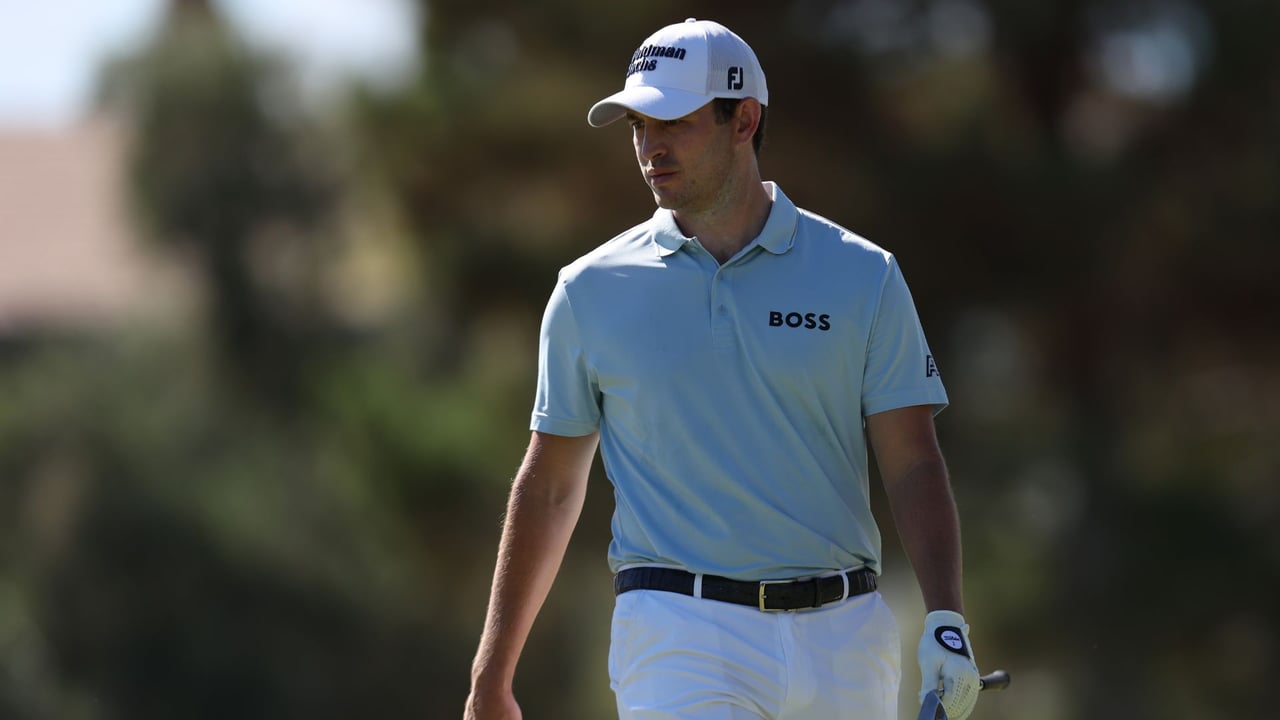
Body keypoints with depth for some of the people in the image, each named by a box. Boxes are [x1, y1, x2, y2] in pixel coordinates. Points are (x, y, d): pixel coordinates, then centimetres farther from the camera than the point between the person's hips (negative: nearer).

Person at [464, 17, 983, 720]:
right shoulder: (590, 291, 6)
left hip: (844, 641, 1)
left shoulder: (862, 278, 5)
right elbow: (550, 487, 12)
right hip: (680, 636, -1)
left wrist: (945, 622, -11)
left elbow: (912, 465, 3)